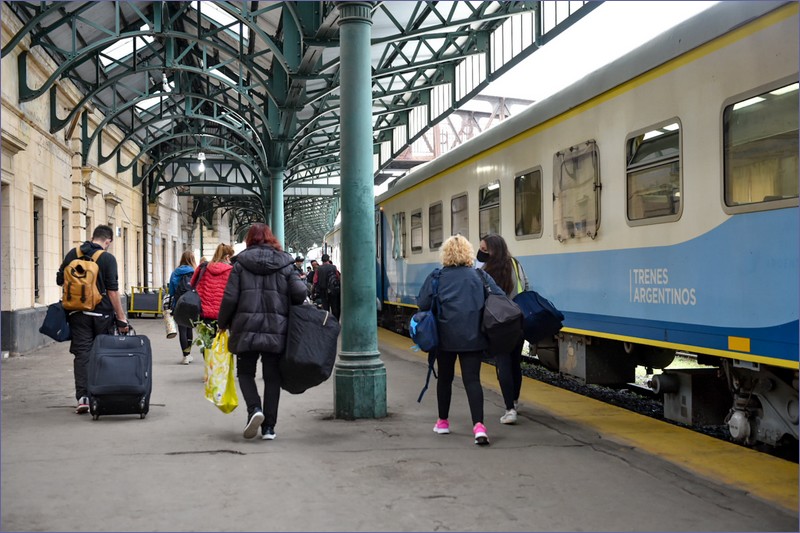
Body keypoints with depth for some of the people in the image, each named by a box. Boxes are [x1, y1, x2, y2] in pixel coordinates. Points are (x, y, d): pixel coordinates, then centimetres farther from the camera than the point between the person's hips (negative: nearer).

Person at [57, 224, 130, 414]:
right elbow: (112, 290, -12)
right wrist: (121, 317, -8)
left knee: (82, 354, 3)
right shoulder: (108, 258, -9)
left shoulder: (72, 254, 4)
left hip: (78, 314, 3)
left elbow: (60, 280, 12)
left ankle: (83, 397, -5)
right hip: (102, 314, -3)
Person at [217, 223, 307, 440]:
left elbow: (230, 298, -3)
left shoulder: (241, 263, 2)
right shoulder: (285, 263, 5)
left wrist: (223, 324, 11)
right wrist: (286, 311, 13)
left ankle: (254, 408, -11)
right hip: (277, 330, 1)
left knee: (245, 372, 14)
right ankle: (269, 427, 7)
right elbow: (300, 293, -7)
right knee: (272, 377, 9)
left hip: (246, 328, -1)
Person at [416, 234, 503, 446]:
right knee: (472, 380, -2)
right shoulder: (480, 276, 3)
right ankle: (478, 425, -17)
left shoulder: (436, 277, -1)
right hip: (474, 337, 0)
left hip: (445, 337, 0)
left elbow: (423, 304, -7)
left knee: (445, 378, 17)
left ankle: (443, 421, 29)